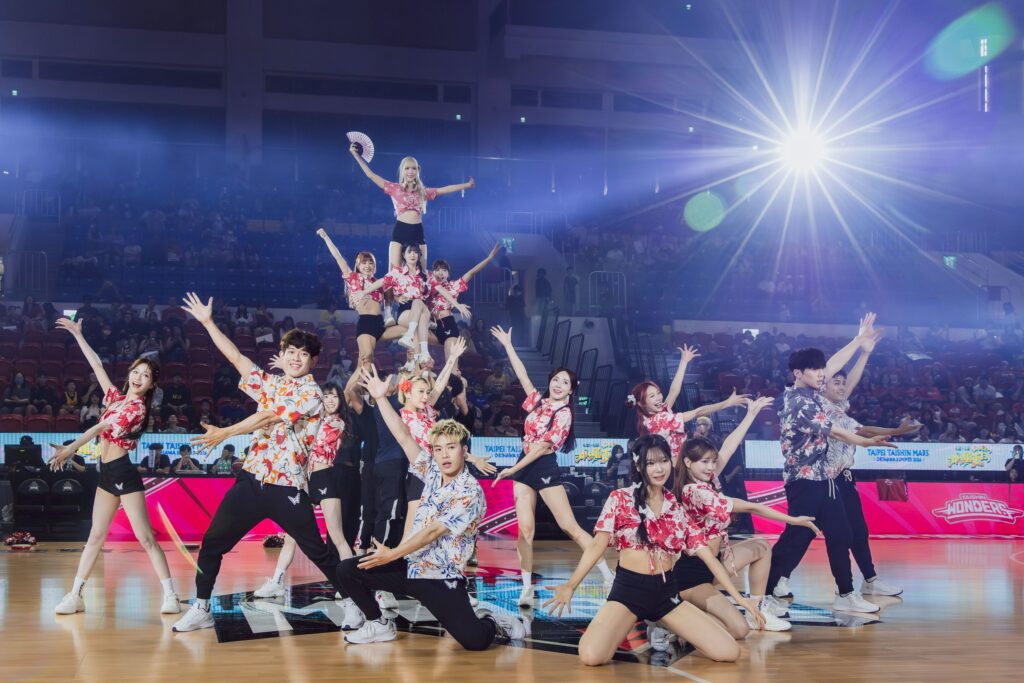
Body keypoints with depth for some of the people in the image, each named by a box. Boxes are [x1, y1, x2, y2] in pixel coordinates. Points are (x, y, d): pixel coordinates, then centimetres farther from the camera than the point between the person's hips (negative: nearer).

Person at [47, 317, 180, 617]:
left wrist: (72, 447, -29)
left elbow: (101, 427, -20)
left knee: (145, 538, -10)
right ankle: (75, 595, 13)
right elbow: (97, 365, 19)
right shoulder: (115, 397, 12)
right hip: (107, 473, 8)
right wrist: (78, 335, 22)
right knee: (96, 536, 10)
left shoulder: (138, 408, -9)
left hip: (124, 474, -8)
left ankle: (170, 596, -10)